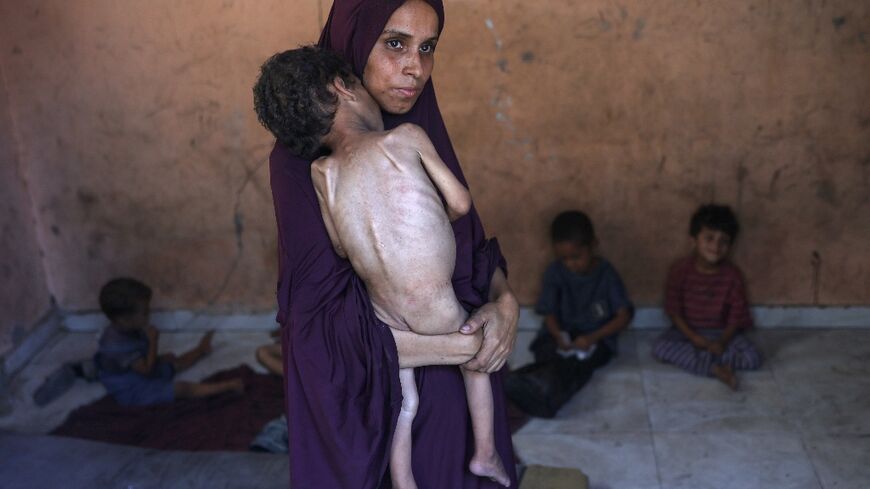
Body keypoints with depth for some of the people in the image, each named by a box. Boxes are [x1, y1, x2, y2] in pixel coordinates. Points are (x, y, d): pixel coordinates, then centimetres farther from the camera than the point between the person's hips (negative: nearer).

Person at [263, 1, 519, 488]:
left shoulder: (422, 135, 1)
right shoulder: (303, 158, -16)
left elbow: (474, 243, 7)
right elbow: (324, 319, -22)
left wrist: (505, 301, -15)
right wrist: (467, 346, -22)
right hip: (362, 391, -5)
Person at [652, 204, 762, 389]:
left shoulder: (732, 275, -11)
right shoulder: (680, 270, -13)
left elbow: (736, 315, -6)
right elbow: (674, 311, -8)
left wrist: (722, 342, -22)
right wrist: (694, 338, -20)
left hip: (721, 332, 1)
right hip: (687, 331, 0)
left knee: (752, 358, -23)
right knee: (660, 347, -29)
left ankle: (689, 356, -20)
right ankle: (715, 368, -29)